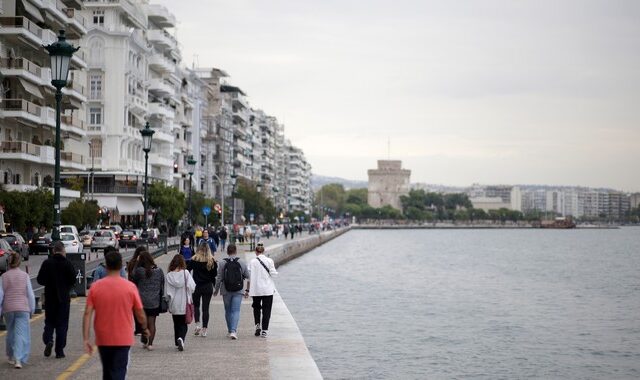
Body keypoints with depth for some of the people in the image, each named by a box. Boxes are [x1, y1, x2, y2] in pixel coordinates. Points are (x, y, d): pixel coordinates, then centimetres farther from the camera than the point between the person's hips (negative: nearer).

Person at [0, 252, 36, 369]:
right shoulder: (25, 276, -3)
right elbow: (30, 294, 0)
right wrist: (32, 309, 10)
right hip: (22, 308, -2)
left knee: (11, 332, 19)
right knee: (21, 333, -3)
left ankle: (11, 357, 30)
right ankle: (18, 359, -17)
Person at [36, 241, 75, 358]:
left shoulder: (47, 263, -4)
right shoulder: (67, 264, -9)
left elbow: (40, 280, -3)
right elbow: (73, 280, -9)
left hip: (49, 297, 1)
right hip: (63, 298, -1)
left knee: (49, 322, 15)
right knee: (62, 324, 5)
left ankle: (48, 340, -10)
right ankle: (59, 350, 5)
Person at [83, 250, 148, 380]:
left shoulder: (95, 287, -4)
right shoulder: (130, 287, -8)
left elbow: (87, 314, -9)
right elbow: (140, 314, -2)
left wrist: (86, 339, -6)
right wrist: (145, 328, 17)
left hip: (103, 339, 2)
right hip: (123, 339, -2)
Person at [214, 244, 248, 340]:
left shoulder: (222, 263, -7)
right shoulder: (241, 263, -4)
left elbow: (219, 278, -5)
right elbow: (247, 276, 3)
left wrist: (216, 290, 6)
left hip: (226, 291, 0)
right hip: (238, 291, 0)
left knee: (228, 311, 15)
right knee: (236, 311, -2)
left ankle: (230, 330, 25)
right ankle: (233, 331, -17)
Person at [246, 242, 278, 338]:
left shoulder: (252, 262, -4)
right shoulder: (269, 261, -6)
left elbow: (249, 277, -3)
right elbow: (273, 273, -8)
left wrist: (247, 290, 4)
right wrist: (275, 271, 15)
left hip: (256, 289, 1)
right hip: (268, 290, -1)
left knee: (256, 307, 21)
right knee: (266, 309, 5)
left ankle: (257, 325, 8)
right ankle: (264, 330, 1)